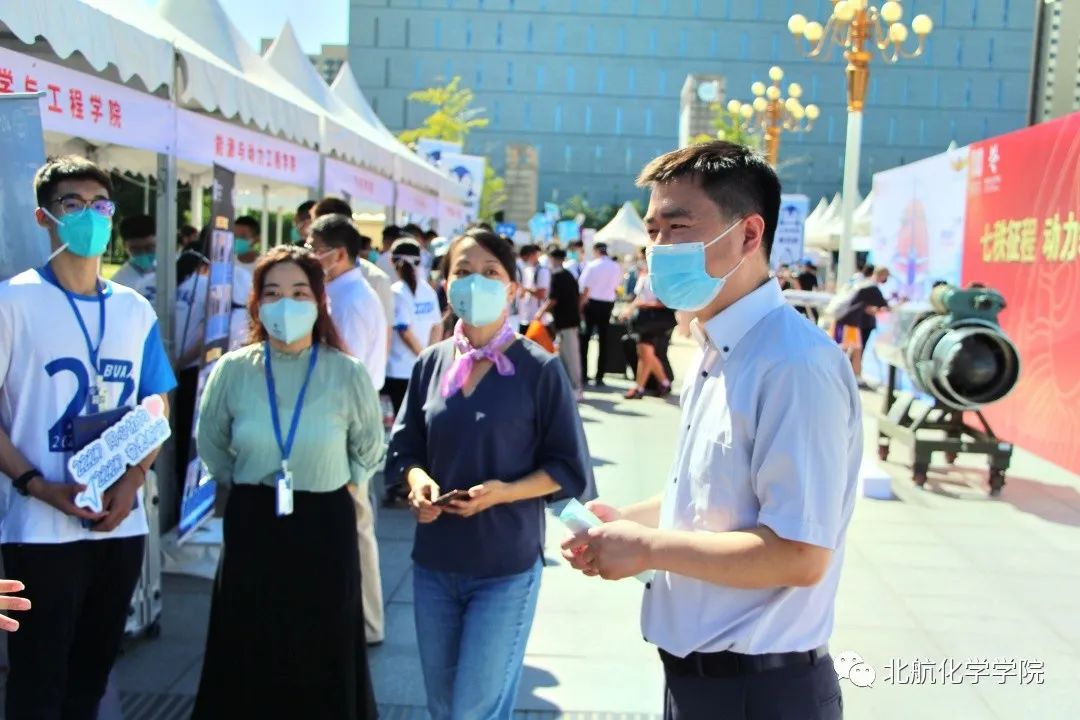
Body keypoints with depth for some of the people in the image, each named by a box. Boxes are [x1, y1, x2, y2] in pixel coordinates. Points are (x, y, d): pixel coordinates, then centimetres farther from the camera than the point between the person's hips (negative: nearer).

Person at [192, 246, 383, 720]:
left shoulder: (348, 374, -9)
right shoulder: (232, 370, -4)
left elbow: (369, 450, 9)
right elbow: (210, 444, 14)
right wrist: (245, 485, 12)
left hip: (324, 529, -1)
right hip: (251, 526, 1)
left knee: (322, 667, 10)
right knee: (247, 664, 11)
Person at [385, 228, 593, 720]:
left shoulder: (539, 369, -8)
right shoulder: (431, 364, 3)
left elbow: (569, 469, -6)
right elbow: (405, 448, 10)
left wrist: (504, 492, -21)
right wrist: (417, 480, -12)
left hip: (506, 567, -4)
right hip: (434, 561, 4)